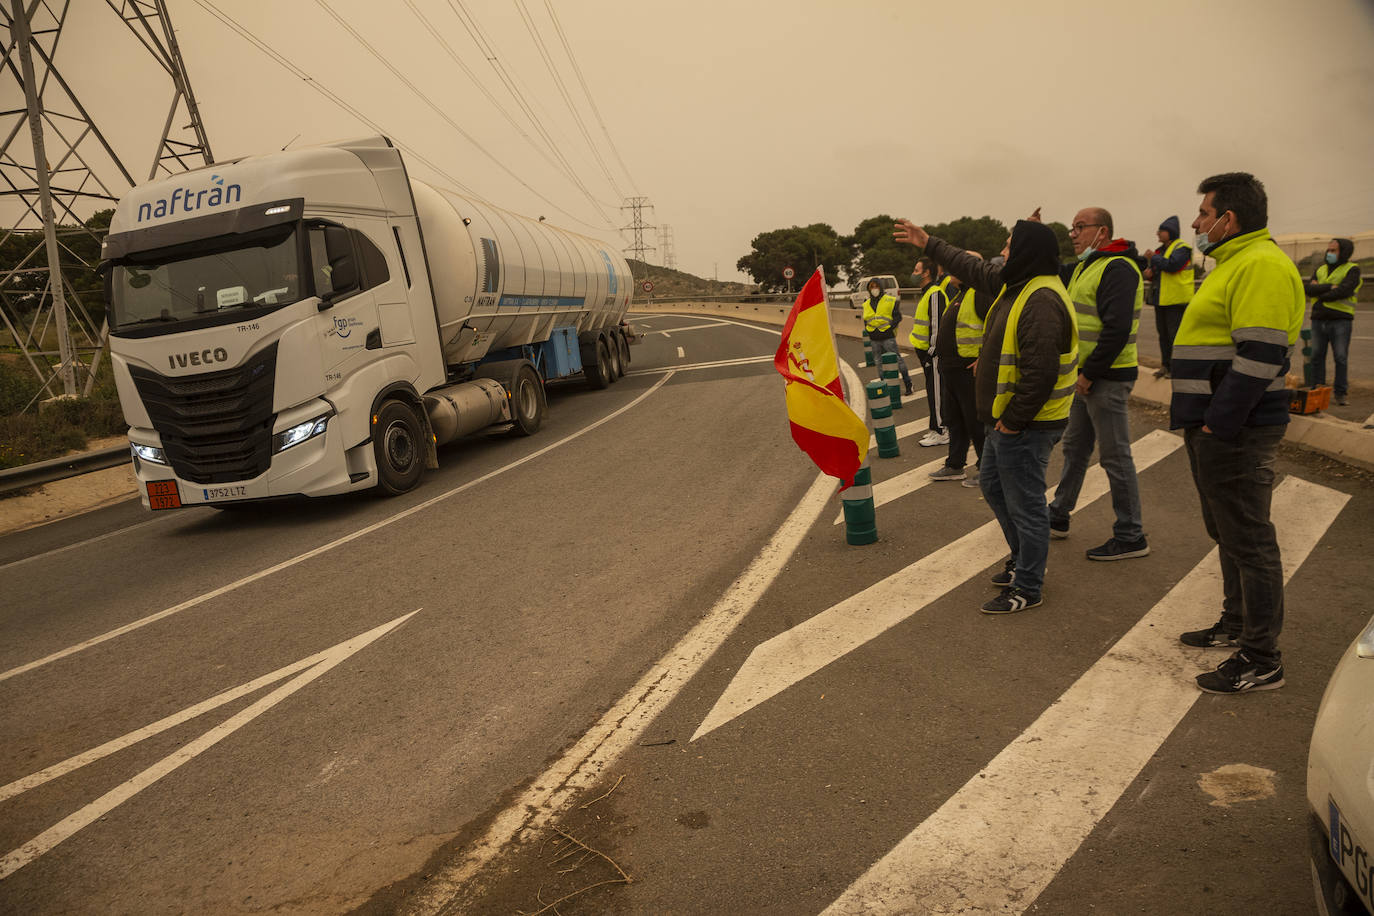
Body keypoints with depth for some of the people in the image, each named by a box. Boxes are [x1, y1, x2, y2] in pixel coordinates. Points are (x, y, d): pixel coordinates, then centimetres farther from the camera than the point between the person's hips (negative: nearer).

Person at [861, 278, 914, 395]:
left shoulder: (890, 300, -1)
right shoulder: (866, 304, 13)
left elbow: (897, 316, -3)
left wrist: (891, 327, -14)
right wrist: (868, 330, 5)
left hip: (888, 337, -5)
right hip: (874, 340, 5)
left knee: (897, 360, -4)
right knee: (880, 363, 11)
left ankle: (908, 384, 5)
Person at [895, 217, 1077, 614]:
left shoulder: (1041, 301, -24)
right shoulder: (1016, 284, 9)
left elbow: (1040, 372, -30)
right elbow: (974, 270, 26)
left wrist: (1013, 421, -23)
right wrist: (929, 243, 31)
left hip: (1025, 426, -11)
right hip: (1006, 419, 11)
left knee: (1024, 503, 0)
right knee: (993, 484, 24)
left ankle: (1028, 587, 13)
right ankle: (1024, 560, 39)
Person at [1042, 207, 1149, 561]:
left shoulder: (1117, 269, -16)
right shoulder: (1082, 268, 15)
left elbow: (1116, 329, -24)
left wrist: (1090, 373, -21)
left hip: (1106, 378, -10)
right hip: (1086, 376, 10)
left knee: (1115, 457, -3)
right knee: (1074, 448, 19)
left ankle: (1131, 538, 6)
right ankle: (1057, 518, 32)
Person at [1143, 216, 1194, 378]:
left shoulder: (1182, 248, -10)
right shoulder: (1162, 250, 17)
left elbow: (1172, 265, -26)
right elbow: (1157, 271, 26)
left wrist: (1153, 257, -14)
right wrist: (1149, 273, 2)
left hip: (1177, 300, -9)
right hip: (1161, 300, 9)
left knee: (1175, 334, -6)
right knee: (1163, 333, 11)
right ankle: (1165, 365, 19)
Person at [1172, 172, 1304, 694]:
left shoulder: (1261, 265, -16)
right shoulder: (1236, 264, 18)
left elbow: (1258, 358, -24)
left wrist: (1219, 425, -22)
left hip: (1235, 434, -11)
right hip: (1215, 429, 11)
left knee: (1248, 540, -4)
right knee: (1228, 534, 20)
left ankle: (1261, 661, 5)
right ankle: (1237, 625, 35)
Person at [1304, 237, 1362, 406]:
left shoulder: (1352, 269, -1)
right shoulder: (1320, 270, 14)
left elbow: (1345, 290, -18)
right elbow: (1308, 288, -3)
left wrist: (1321, 295, -7)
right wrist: (1330, 287, -15)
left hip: (1340, 321, -5)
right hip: (1319, 321, 5)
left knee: (1341, 358, -3)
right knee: (1317, 357, 5)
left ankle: (1340, 394, 2)